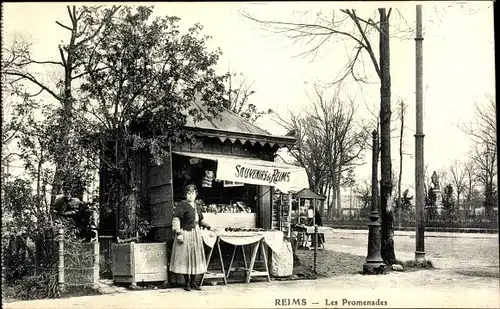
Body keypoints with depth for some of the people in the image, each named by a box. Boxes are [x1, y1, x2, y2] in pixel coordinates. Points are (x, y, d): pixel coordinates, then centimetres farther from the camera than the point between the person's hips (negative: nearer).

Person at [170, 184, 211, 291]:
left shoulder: (197, 207, 14)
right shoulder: (182, 205, -9)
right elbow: (176, 220, -15)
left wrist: (208, 226, 15)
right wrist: (178, 233, -22)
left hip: (196, 235, 7)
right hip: (185, 234, -7)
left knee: (196, 257, 9)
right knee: (185, 257, -2)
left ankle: (193, 282, 17)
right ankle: (187, 282, 6)